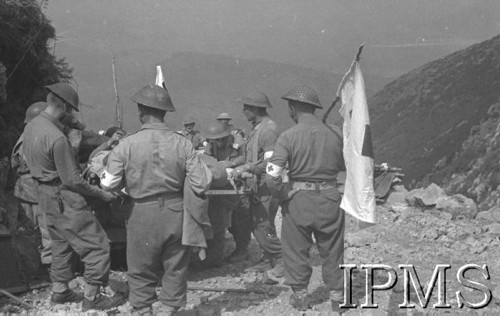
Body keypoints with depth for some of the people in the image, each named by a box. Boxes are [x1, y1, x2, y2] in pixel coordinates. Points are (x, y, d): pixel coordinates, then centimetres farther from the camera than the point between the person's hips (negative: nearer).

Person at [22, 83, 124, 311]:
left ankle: (60, 290, 33)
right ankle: (91, 297, 7)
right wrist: (101, 194, -12)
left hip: (46, 195, 10)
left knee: (61, 243, 23)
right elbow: (71, 180, -23)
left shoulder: (31, 127, 2)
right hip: (64, 198, -10)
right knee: (97, 246, -1)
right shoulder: (56, 137, -26)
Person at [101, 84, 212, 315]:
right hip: (176, 212, 1)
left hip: (143, 215, -1)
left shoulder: (127, 145, -11)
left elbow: (109, 184, -9)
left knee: (141, 270, 15)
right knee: (175, 268, 17)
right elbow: (201, 185, -9)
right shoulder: (182, 143, -8)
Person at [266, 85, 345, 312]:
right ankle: (337, 296, 23)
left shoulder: (288, 136, -11)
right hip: (330, 199, 2)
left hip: (298, 199, -2)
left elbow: (273, 174, -15)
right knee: (332, 250, 15)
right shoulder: (334, 133, -2)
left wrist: (279, 187, 5)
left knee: (296, 248, 15)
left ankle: (300, 295, 23)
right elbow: (344, 166, 11)